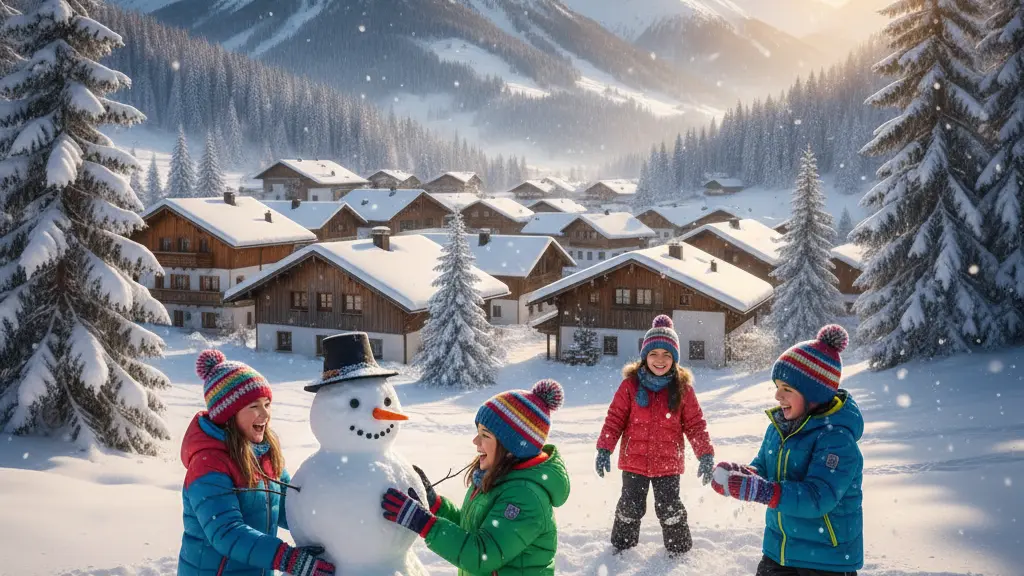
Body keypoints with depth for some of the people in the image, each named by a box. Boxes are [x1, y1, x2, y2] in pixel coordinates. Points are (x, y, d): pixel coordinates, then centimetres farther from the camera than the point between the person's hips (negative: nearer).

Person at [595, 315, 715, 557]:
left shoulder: (682, 387, -6)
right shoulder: (630, 384, -9)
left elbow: (695, 424, -2)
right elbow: (615, 419, -6)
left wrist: (706, 455, -10)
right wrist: (604, 450, -10)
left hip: (668, 464, 0)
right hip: (634, 462, 0)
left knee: (669, 509, 13)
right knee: (630, 507, 16)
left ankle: (679, 551, 34)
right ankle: (621, 546, 37)